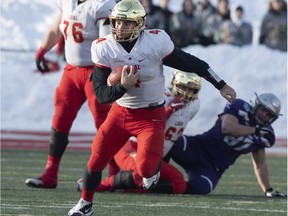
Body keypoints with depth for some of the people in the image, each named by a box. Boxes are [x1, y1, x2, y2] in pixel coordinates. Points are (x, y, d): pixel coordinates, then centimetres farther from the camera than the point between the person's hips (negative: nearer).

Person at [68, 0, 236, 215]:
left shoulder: (156, 42, -19)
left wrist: (221, 85, -1)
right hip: (120, 112, 3)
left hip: (151, 115, -3)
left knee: (145, 168, -18)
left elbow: (190, 63, -8)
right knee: (96, 159, 0)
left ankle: (155, 166, 20)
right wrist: (123, 86, -32)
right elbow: (101, 94, -12)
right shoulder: (104, 48, -12)